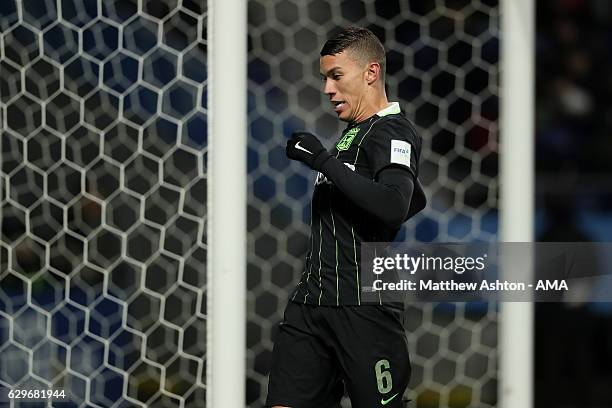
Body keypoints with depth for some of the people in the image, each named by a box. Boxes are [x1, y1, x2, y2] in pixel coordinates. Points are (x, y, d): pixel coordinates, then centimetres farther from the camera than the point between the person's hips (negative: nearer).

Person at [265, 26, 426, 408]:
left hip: (364, 310, -8)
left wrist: (323, 159, -20)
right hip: (310, 304, 8)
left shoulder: (394, 131, -7)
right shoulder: (351, 133, 20)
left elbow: (393, 206, -26)